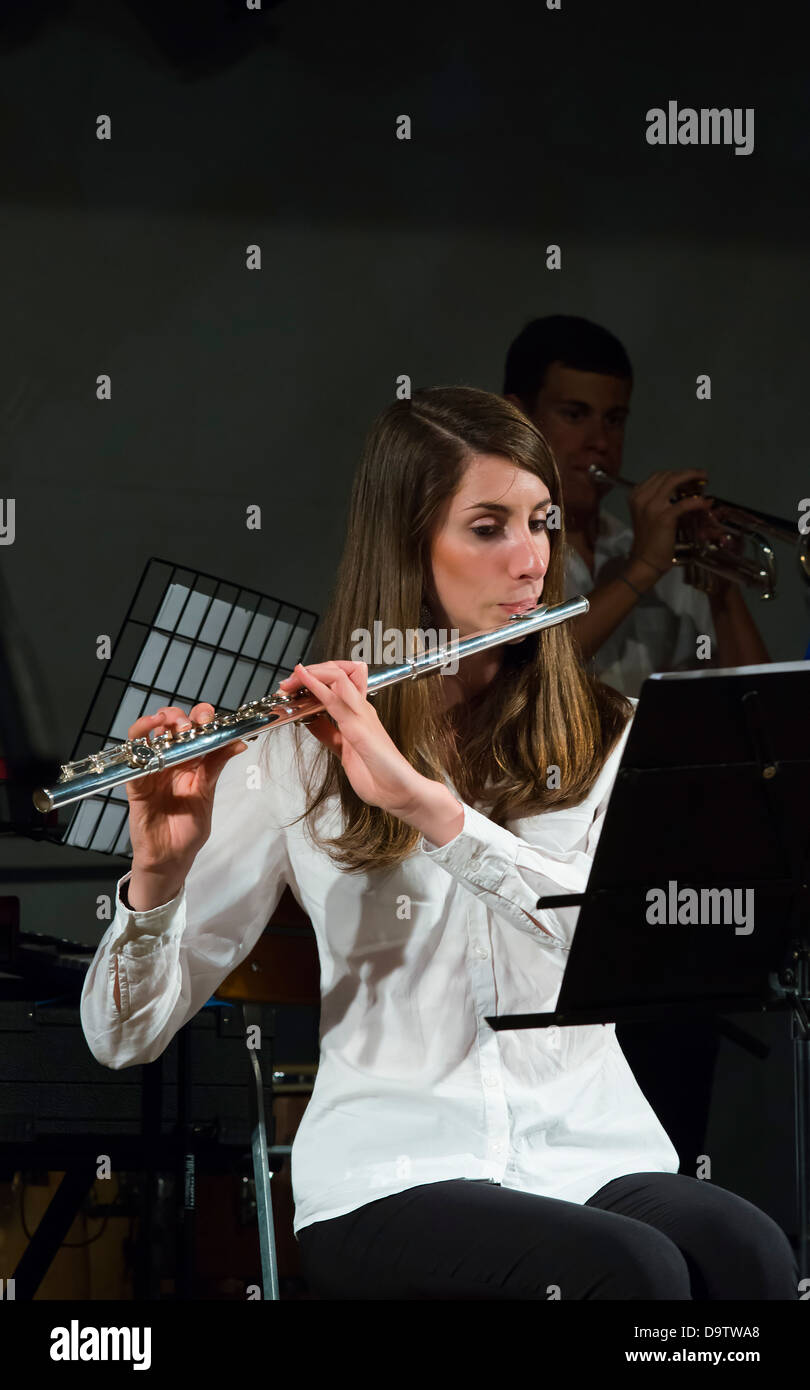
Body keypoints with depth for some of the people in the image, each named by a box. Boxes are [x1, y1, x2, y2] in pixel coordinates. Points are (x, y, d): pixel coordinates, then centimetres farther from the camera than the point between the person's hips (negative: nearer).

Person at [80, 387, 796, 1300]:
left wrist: (424, 803, -22)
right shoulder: (298, 754, 5)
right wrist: (158, 872, -18)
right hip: (393, 1181, -2)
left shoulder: (607, 738, 11)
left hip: (598, 1157, 2)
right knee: (632, 1273, -35)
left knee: (748, 1258, -33)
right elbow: (125, 1037, 2)